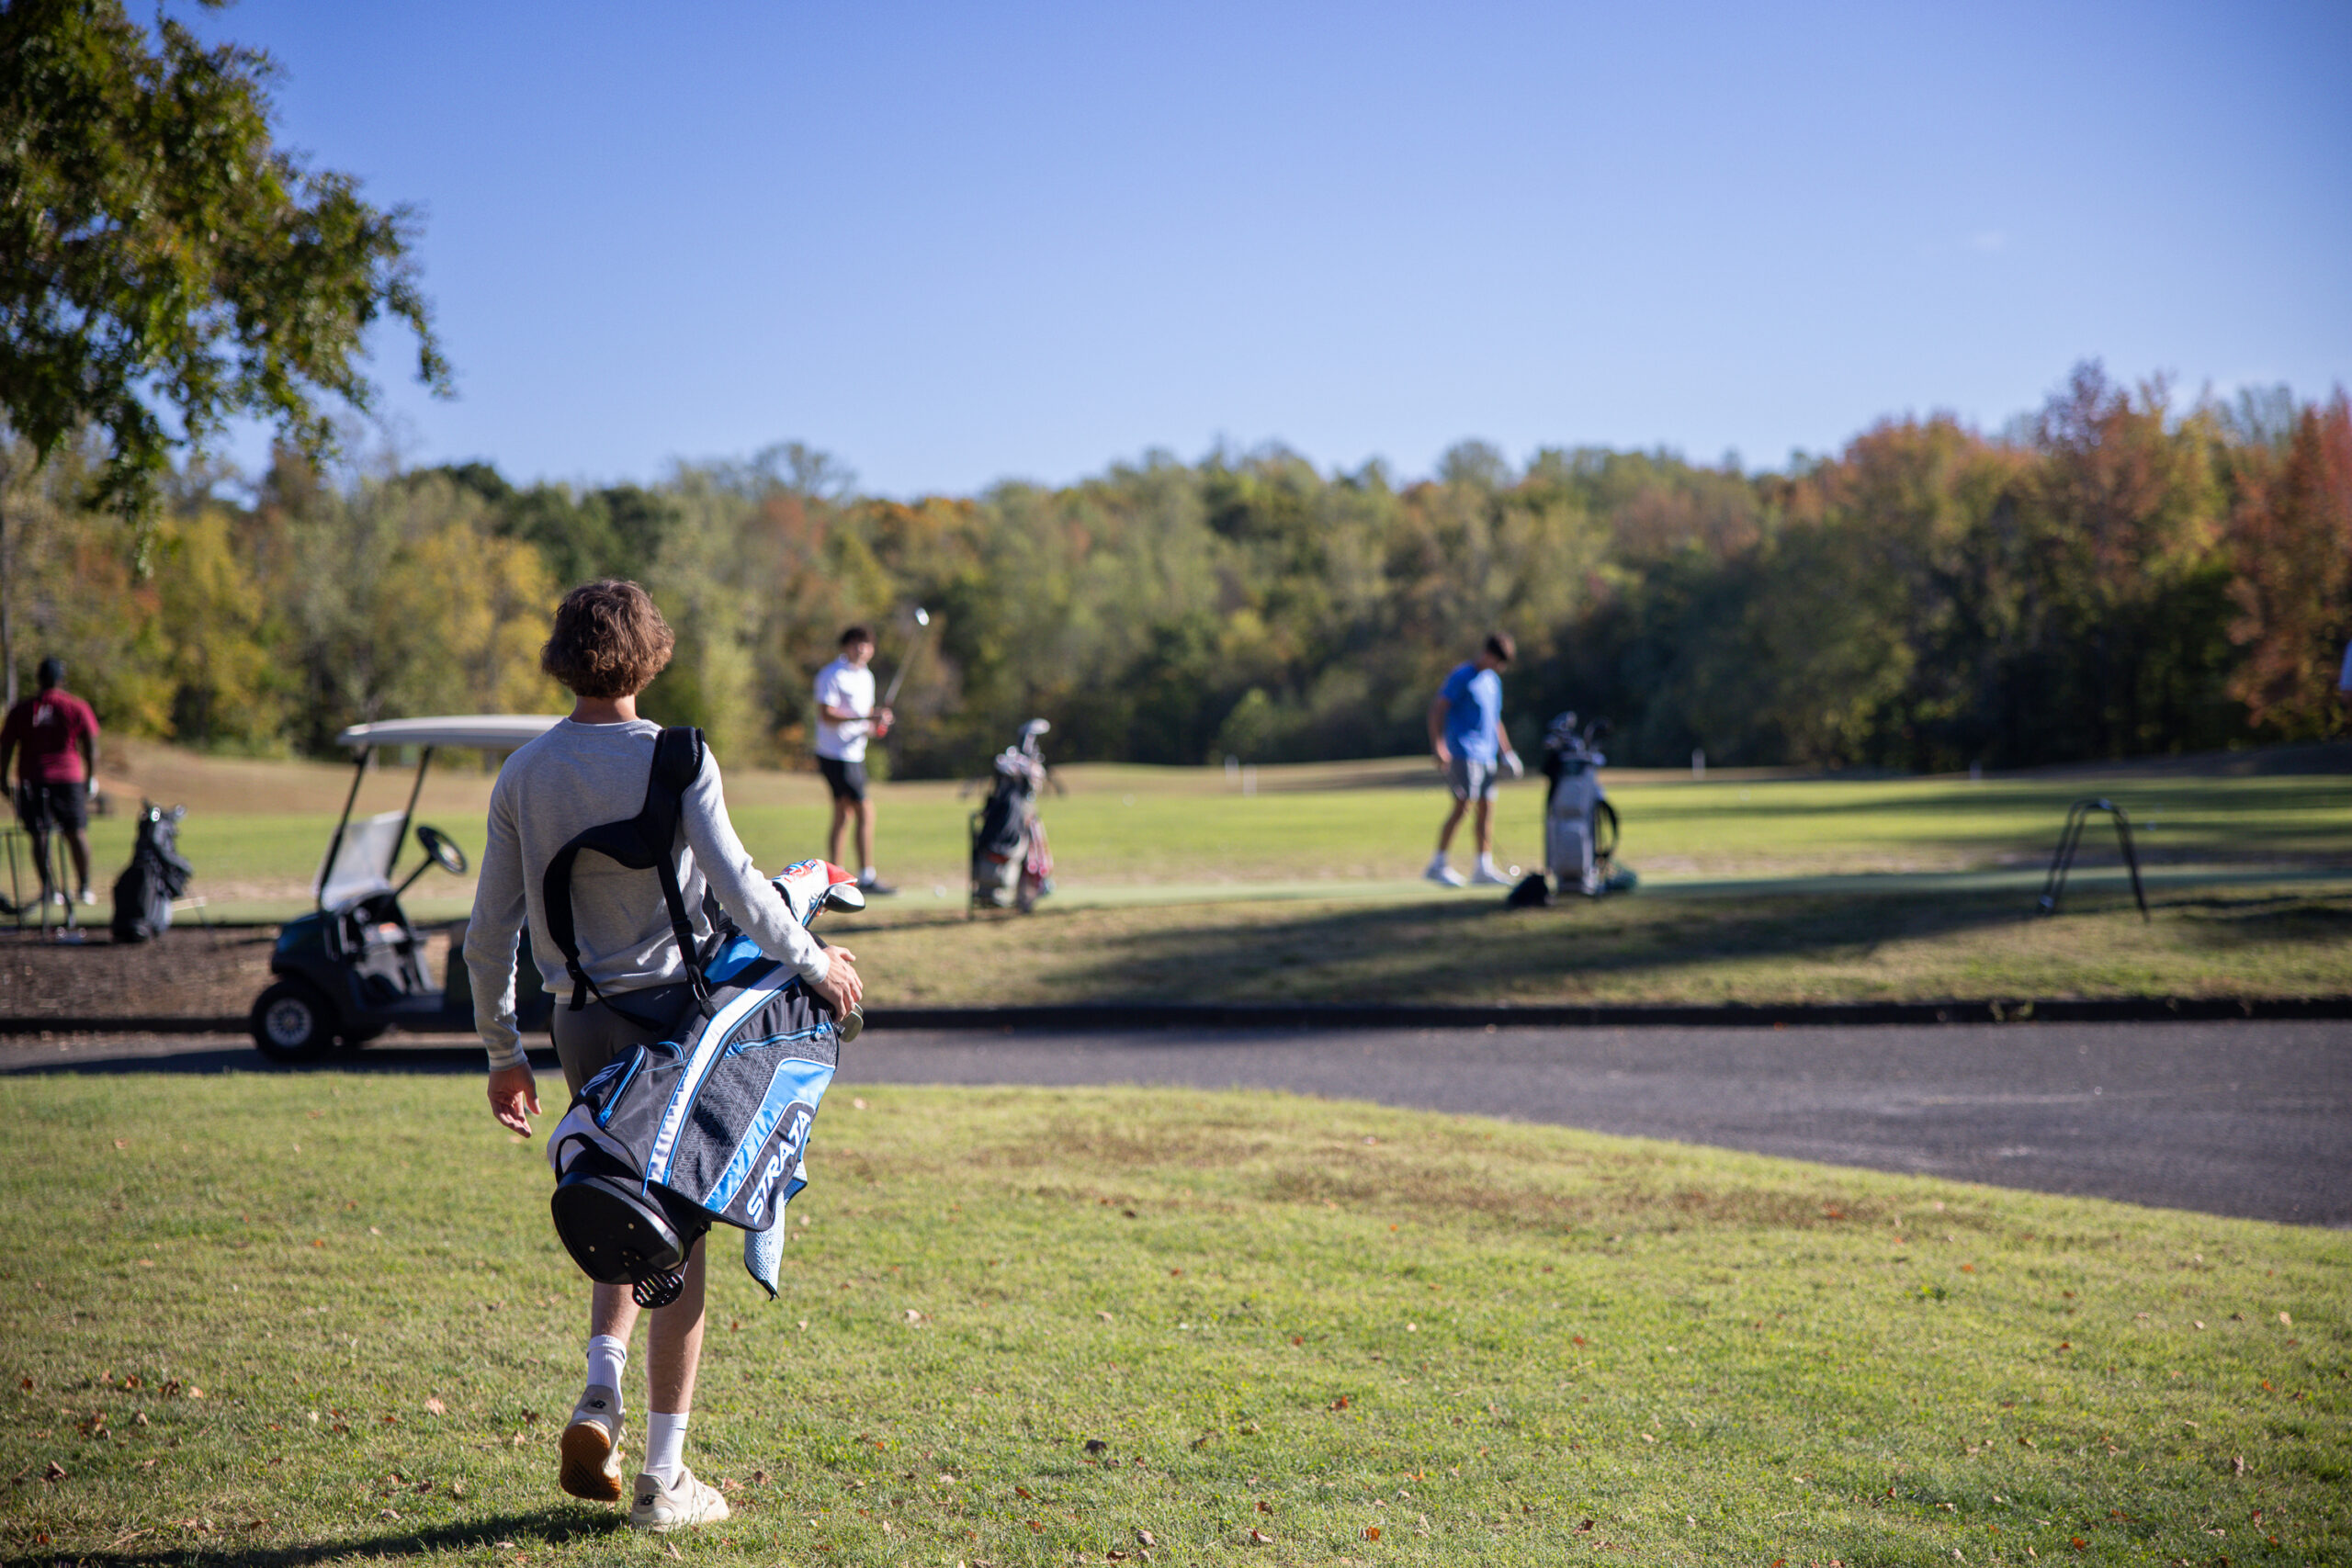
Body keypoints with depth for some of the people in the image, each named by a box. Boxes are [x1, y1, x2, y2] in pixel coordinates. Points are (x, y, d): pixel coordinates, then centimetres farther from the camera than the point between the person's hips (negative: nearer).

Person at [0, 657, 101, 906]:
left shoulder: (20, 710, 5)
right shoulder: (77, 707, 2)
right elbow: (91, 747, -1)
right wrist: (91, 778, 7)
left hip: (32, 779, 0)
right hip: (69, 777, 0)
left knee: (40, 835, 2)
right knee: (77, 832, 7)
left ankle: (48, 888, -3)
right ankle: (85, 887, 7)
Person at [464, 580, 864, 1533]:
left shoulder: (523, 775, 4)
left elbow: (488, 934, 6)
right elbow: (734, 884, -19)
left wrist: (503, 1053, 14)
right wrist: (816, 962, -5)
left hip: (579, 1021, 4)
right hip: (669, 1006, -4)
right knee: (677, 1238, 3)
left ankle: (599, 1396, 4)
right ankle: (664, 1478, 7)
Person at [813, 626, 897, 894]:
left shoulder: (866, 676, 15)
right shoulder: (831, 675, -12)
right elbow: (826, 715, -20)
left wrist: (878, 722, 2)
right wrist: (865, 719, -27)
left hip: (854, 754, 9)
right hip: (836, 756, -9)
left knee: (843, 816, 10)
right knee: (866, 811, -12)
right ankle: (867, 877, -10)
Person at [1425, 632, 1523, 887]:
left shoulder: (1493, 680, 20)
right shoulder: (1462, 676, -6)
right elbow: (1438, 708, -11)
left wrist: (1506, 752, 26)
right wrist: (1439, 746, -19)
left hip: (1487, 754, 8)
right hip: (1463, 751, -8)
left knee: (1487, 808, 5)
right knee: (1464, 804, -15)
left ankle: (1484, 868, 9)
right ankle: (1437, 864, -11)